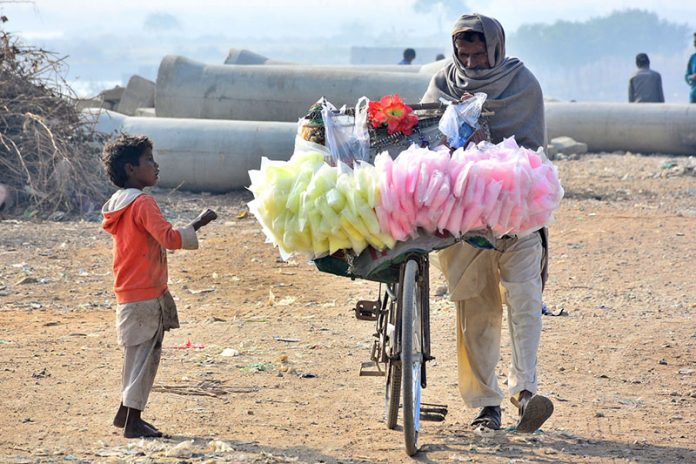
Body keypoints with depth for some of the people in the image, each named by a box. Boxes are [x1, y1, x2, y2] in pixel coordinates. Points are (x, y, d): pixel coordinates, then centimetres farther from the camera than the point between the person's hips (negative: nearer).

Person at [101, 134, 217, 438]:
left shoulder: (119, 204, 11)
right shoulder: (143, 203, -17)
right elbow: (170, 238, -26)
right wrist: (198, 224, -16)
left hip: (130, 294, 9)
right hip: (144, 295, -9)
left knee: (143, 355, 18)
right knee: (143, 356, -4)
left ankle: (126, 413, 24)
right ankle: (132, 423, -1)